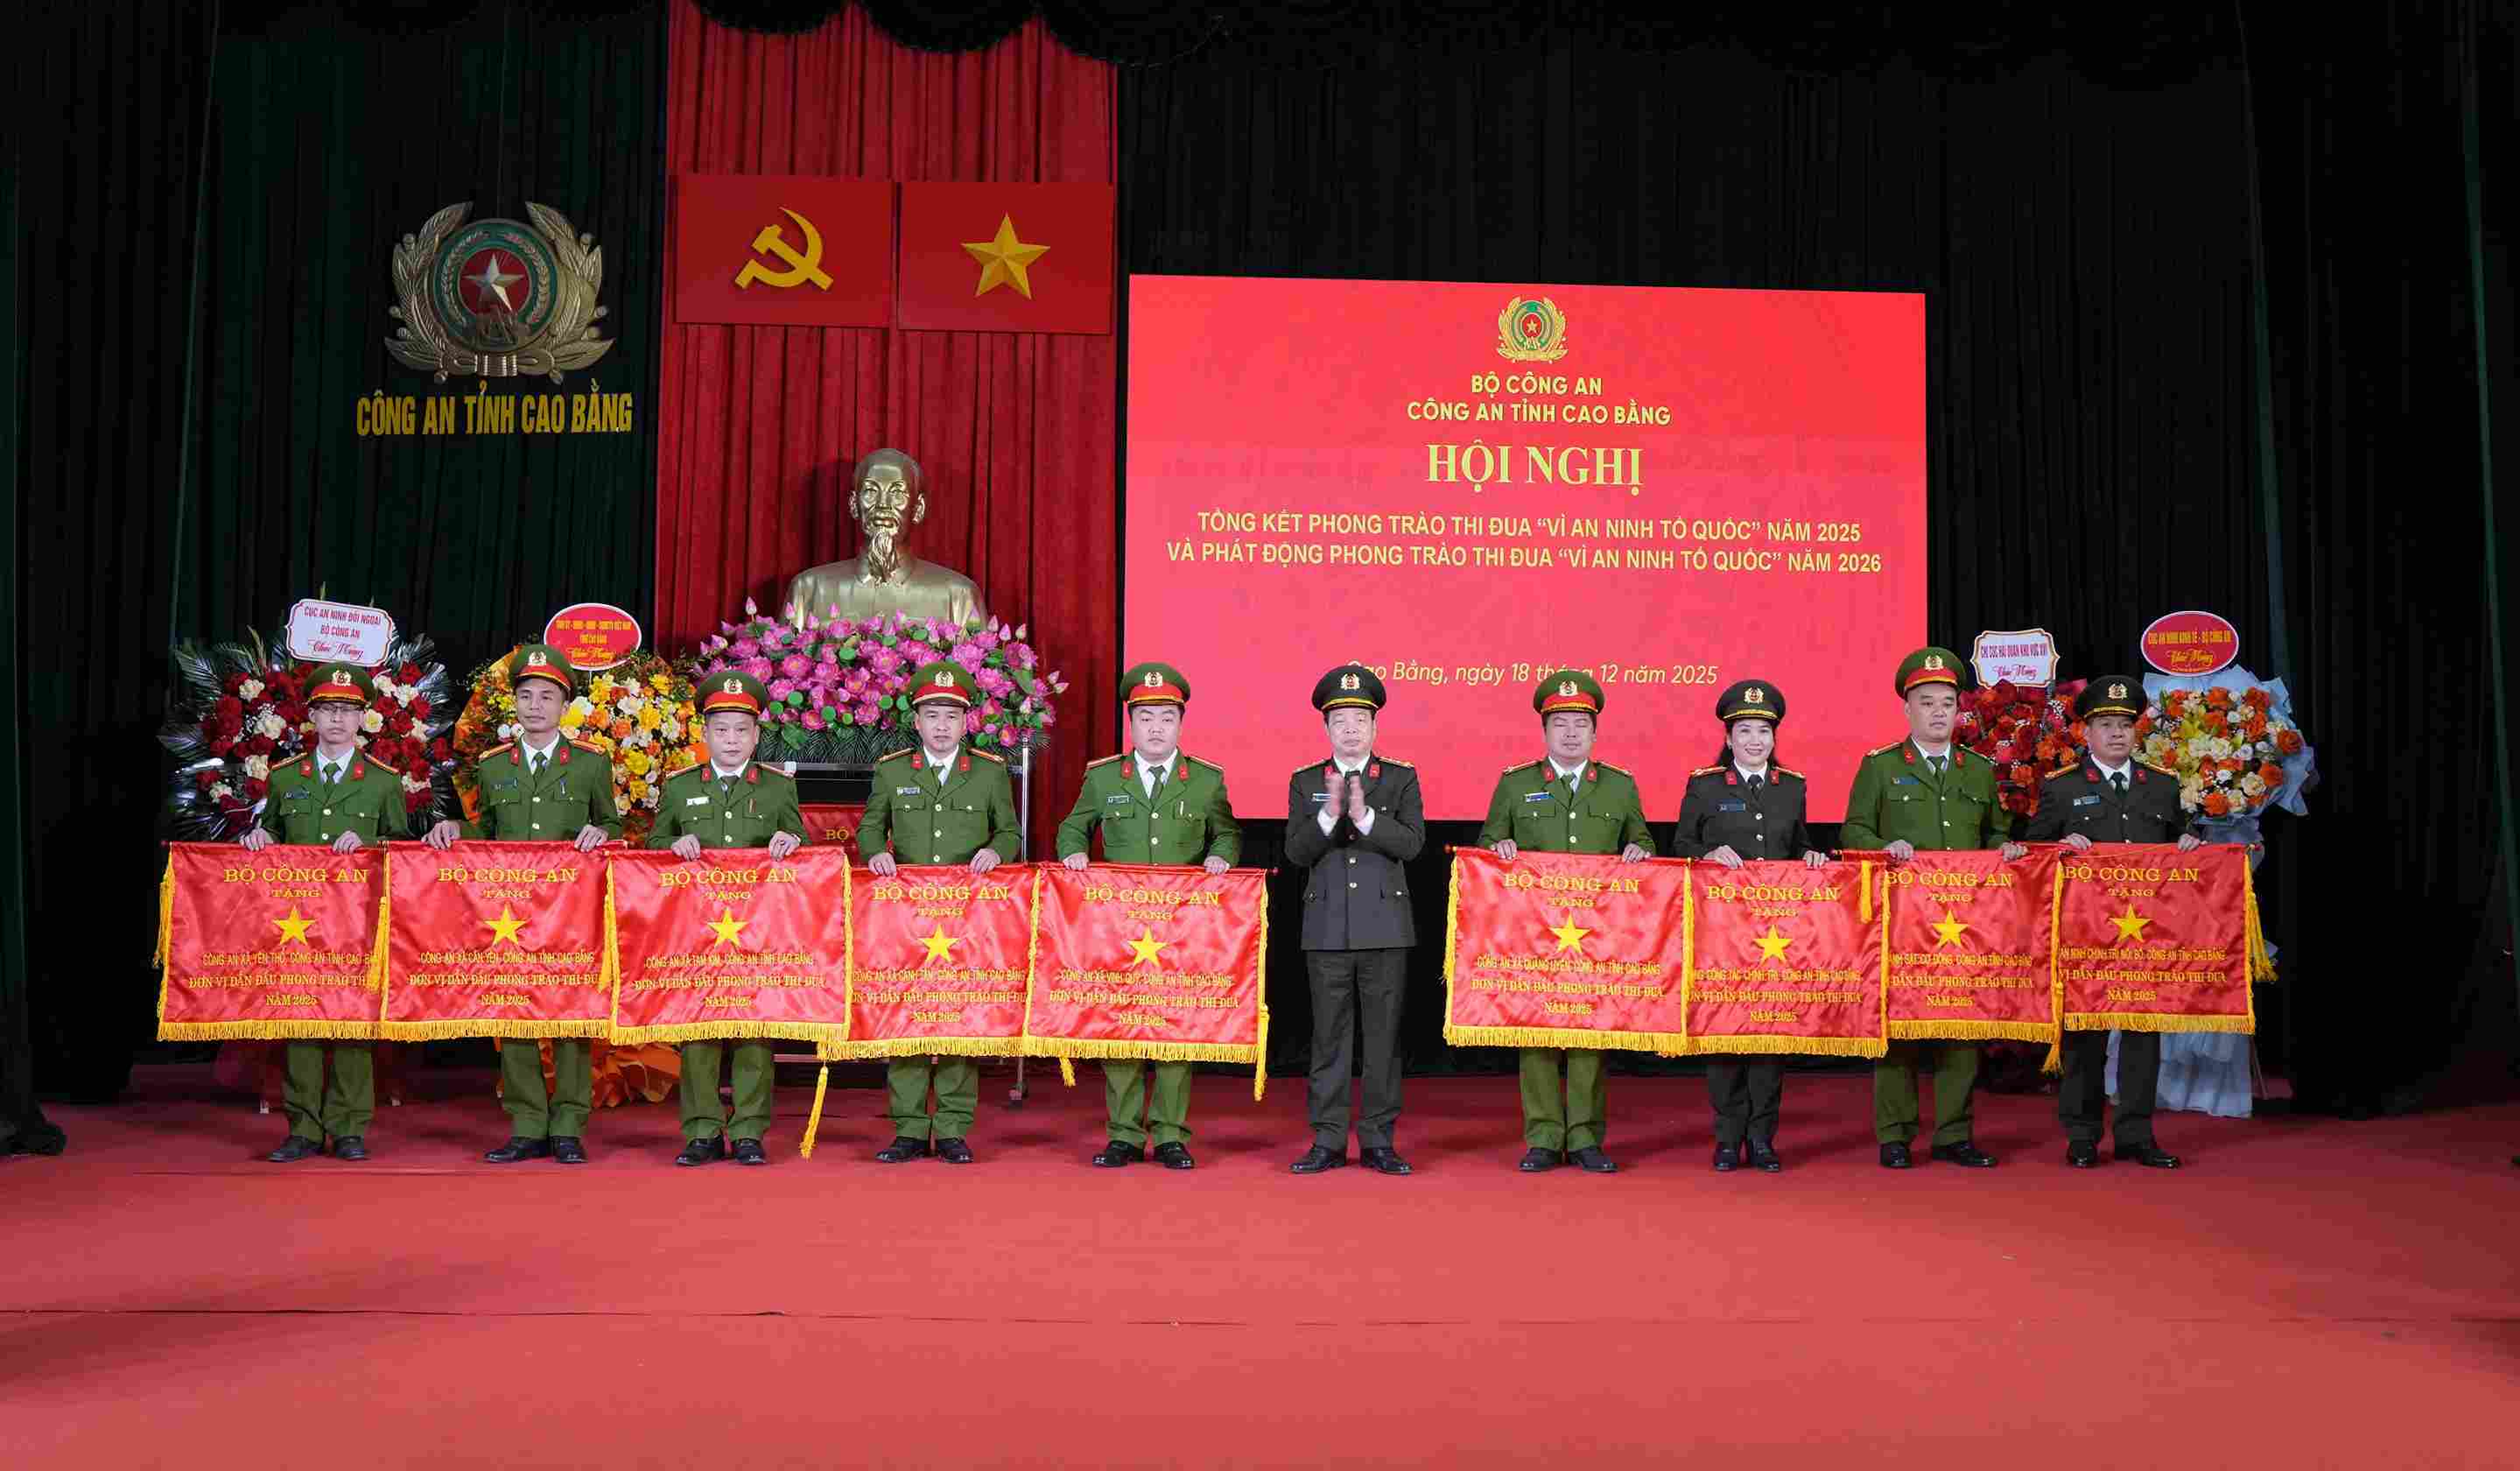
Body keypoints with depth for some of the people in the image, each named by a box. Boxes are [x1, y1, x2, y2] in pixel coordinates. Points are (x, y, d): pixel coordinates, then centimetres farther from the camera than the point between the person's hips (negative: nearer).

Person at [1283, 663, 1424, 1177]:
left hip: (1386, 925, 0)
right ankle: (1328, 1140, 11)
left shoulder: (1402, 778, 6)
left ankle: (1378, 1139, 11)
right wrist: (1329, 815, -17)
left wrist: (1364, 817, -19)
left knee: (1384, 1034, 2)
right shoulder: (1305, 781, 8)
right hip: (1327, 927, 1)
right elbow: (1296, 852, -2)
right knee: (1329, 1035, 4)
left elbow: (1412, 842, -7)